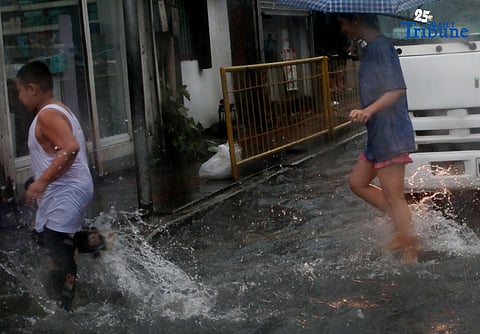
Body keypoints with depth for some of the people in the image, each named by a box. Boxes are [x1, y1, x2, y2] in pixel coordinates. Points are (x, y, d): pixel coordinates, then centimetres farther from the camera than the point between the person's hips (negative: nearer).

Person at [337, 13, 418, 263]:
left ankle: (410, 256, 3)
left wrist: (369, 110, -39)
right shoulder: (370, 48, 12)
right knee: (358, 183, 17)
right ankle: (405, 227, 20)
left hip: (390, 136, -11)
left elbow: (397, 89, -28)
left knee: (394, 198, -5)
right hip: (378, 135, 11)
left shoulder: (380, 47, -17)